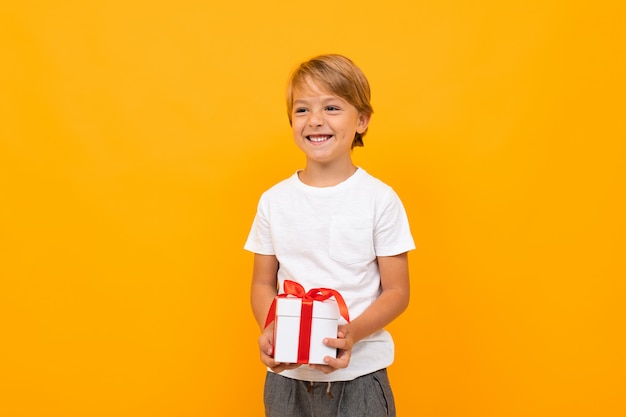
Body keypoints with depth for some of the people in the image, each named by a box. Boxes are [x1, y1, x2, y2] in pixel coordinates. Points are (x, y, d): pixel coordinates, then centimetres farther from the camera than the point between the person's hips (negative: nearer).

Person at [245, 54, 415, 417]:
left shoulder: (380, 199, -7)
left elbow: (397, 291, -4)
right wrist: (270, 330, -11)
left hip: (358, 373, -2)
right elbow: (263, 283, 8)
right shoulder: (275, 201, 2)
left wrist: (353, 333, -19)